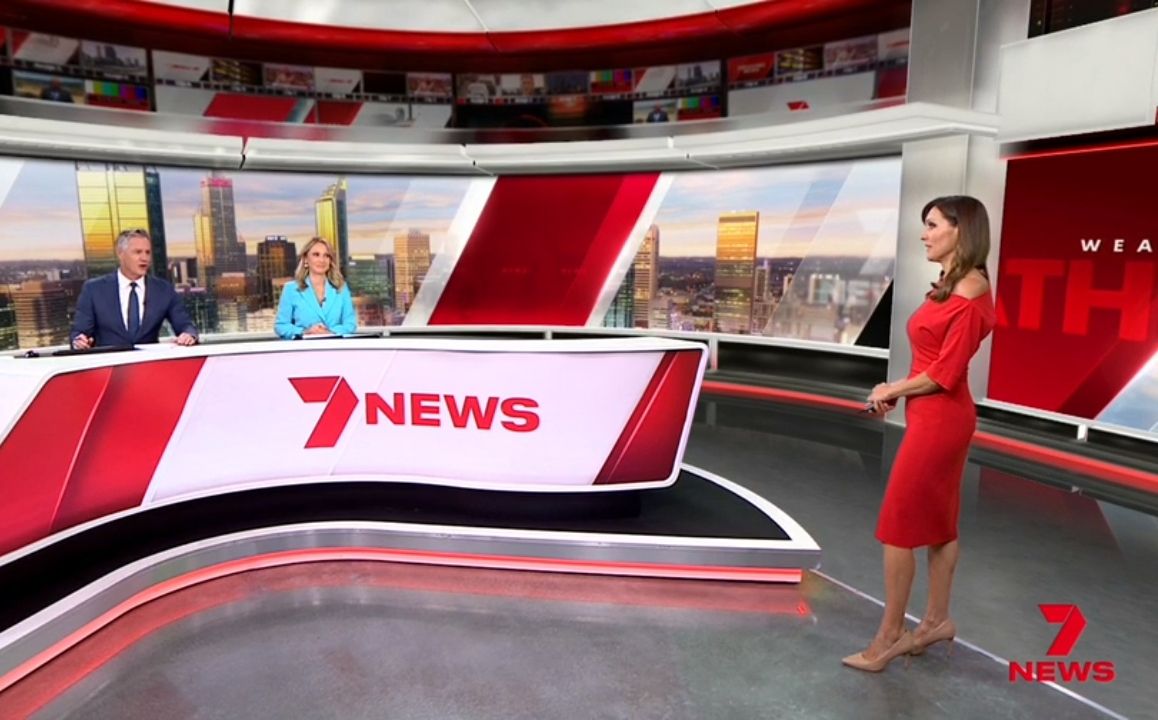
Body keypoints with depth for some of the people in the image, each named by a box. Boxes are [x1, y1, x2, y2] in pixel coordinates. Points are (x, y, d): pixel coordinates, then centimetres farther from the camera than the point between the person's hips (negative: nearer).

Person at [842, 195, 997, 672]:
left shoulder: (971, 290, -18)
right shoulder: (949, 286, 11)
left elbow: (944, 373, -19)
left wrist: (891, 390, -7)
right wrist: (895, 390, -1)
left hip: (938, 417, -10)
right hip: (935, 416, 10)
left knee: (898, 524, -2)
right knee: (937, 520, 16)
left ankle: (889, 636, 10)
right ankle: (936, 620, 29)